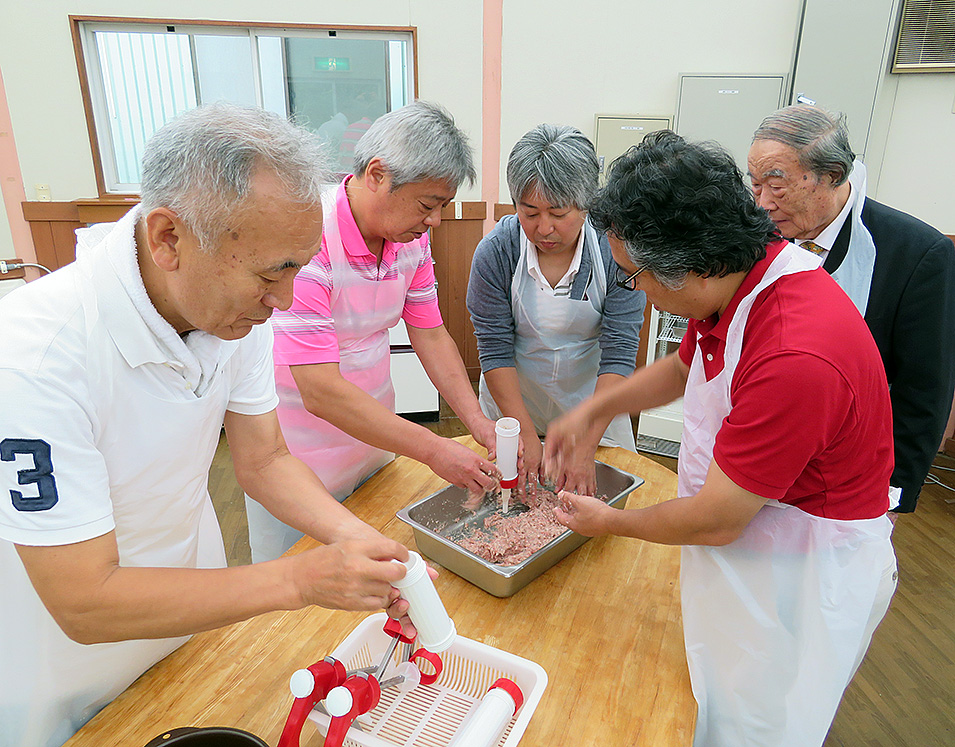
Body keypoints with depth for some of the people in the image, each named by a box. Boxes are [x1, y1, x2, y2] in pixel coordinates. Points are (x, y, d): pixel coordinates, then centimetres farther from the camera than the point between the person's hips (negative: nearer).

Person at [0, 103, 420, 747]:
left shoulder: (236, 306, -15)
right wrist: (302, 580, -34)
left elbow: (264, 460, -6)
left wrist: (353, 538, -22)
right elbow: (85, 603, -31)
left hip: (195, 601, 5)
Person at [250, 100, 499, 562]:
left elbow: (430, 334, 3)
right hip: (298, 460, -6)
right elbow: (321, 392, -30)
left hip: (375, 441, 6)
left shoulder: (411, 237, -4)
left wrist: (477, 421, -9)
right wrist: (434, 450, -28)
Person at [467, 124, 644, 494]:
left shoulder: (613, 251, -20)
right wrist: (526, 436, -22)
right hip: (512, 406, 1)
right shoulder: (495, 252, -18)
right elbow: (495, 351, -17)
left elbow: (619, 354, -21)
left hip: (592, 407, 0)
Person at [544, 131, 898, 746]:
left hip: (805, 573, -7)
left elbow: (714, 521, -26)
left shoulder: (795, 359, -36)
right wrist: (598, 408, 6)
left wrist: (609, 521, -8)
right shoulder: (739, 283, -7)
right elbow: (684, 366, 16)